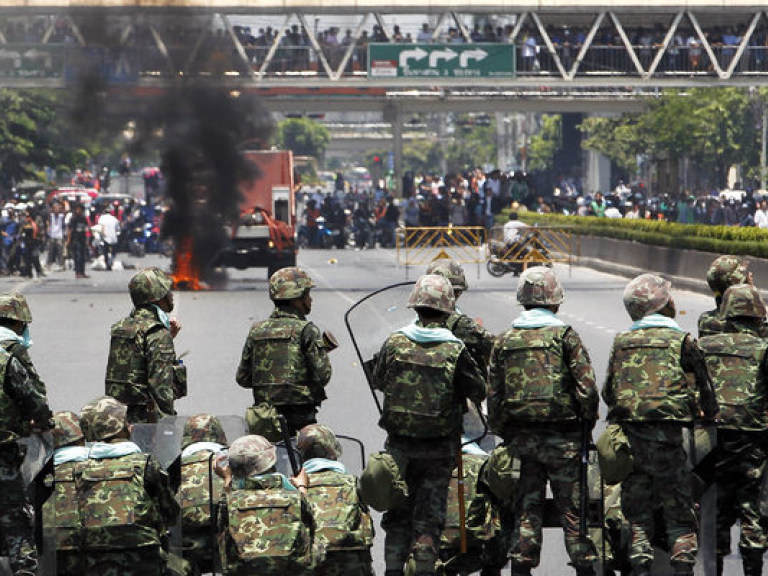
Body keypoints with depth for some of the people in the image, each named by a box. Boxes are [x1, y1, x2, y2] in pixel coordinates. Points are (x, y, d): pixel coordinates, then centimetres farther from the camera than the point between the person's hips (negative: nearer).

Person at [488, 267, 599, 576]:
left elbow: (494, 395, 7)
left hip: (520, 434, 3)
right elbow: (586, 386, -9)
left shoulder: (504, 341, 6)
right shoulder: (565, 336, -4)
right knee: (572, 505, 3)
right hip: (562, 435, -3)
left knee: (527, 506, 9)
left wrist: (503, 434, 16)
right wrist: (587, 423, 4)